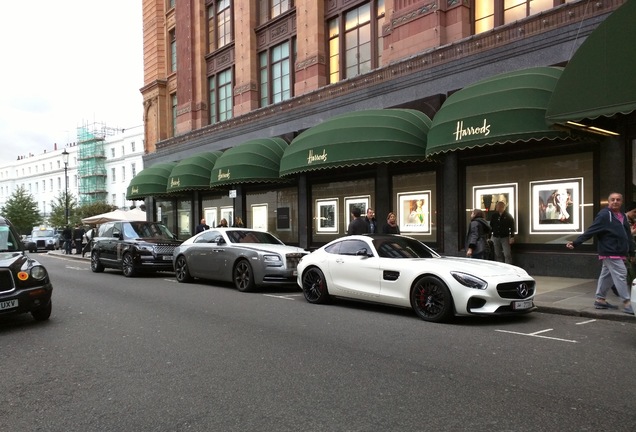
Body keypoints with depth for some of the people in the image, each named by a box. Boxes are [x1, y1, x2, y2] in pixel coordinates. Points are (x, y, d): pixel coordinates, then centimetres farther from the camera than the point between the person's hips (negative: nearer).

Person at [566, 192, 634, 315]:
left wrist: (631, 252, 24)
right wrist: (575, 242, -24)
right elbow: (590, 231, -17)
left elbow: (628, 235, 21)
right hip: (610, 252, -8)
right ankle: (627, 303, -5)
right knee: (620, 275, -9)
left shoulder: (623, 216, 15)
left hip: (619, 253, 8)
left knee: (607, 276, 14)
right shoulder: (604, 215, -12)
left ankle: (600, 300, 22)